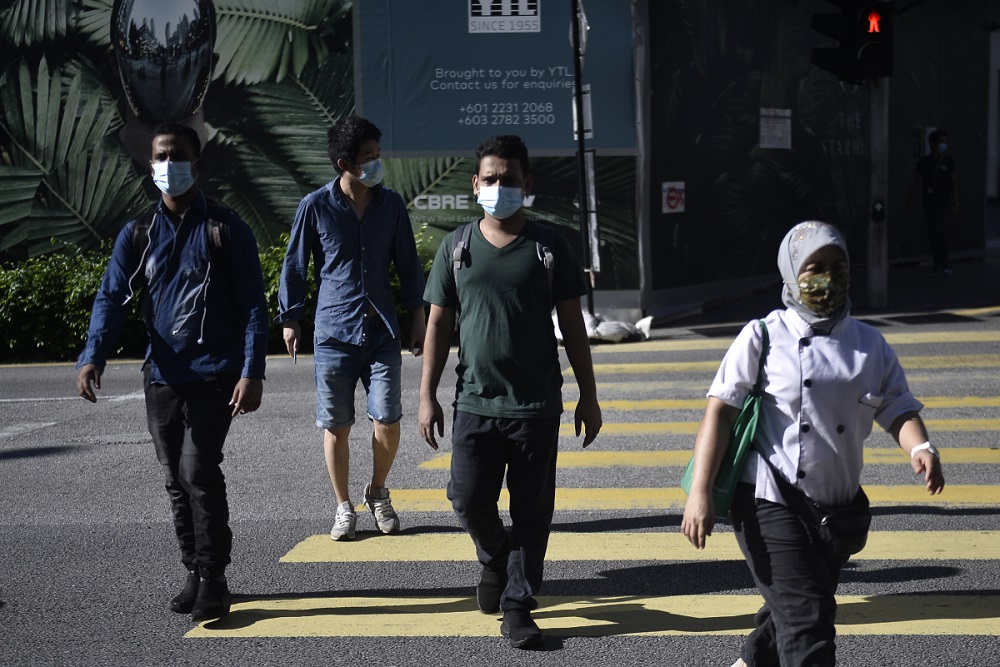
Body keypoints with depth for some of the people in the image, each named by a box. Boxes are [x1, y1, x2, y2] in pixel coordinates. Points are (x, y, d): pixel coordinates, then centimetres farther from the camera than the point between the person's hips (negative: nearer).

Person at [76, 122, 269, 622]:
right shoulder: (137, 234, 9)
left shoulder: (226, 229, -1)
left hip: (213, 375, -4)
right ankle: (197, 577, 23)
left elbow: (253, 305, -3)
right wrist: (92, 357, -18)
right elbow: (112, 297, -1)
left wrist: (252, 371, -14)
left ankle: (213, 581, -4)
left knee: (199, 471, -15)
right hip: (161, 377, 4)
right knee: (177, 481, 10)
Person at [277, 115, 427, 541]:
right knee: (336, 426, 3)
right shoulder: (315, 206, -3)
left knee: (388, 420, -3)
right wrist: (290, 319, 3)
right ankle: (344, 508, 18)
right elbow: (295, 265, 4)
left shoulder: (391, 204, 5)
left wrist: (417, 316, 11)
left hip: (382, 331, 2)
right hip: (333, 333, -2)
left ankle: (378, 492, 22)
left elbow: (407, 262, 13)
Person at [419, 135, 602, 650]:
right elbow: (439, 324, 6)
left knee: (532, 511, 3)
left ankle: (517, 604, 15)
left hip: (537, 405, -1)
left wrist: (588, 397, 3)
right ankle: (495, 559, 31)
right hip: (475, 401, 1)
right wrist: (427, 396, 2)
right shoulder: (456, 247, 4)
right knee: (468, 500, 0)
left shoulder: (549, 248, 1)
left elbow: (572, 326, 4)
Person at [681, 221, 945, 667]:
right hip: (768, 502, -6)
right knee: (806, 615, -15)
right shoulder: (763, 337, -4)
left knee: (792, 611, 21)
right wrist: (700, 493, -15)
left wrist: (920, 448, -17)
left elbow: (898, 409, 7)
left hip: (834, 509, 6)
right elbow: (720, 411, -7)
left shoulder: (870, 345, 10)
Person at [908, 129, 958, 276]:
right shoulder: (924, 162, 6)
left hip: (943, 201, -2)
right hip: (929, 201, 2)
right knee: (932, 235, 3)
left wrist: (955, 203, 2)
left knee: (940, 231, -16)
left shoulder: (948, 161, 4)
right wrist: (909, 201, 4)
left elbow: (954, 182, 7)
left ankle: (944, 265, -12)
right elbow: (916, 182, 9)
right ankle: (938, 265, 10)